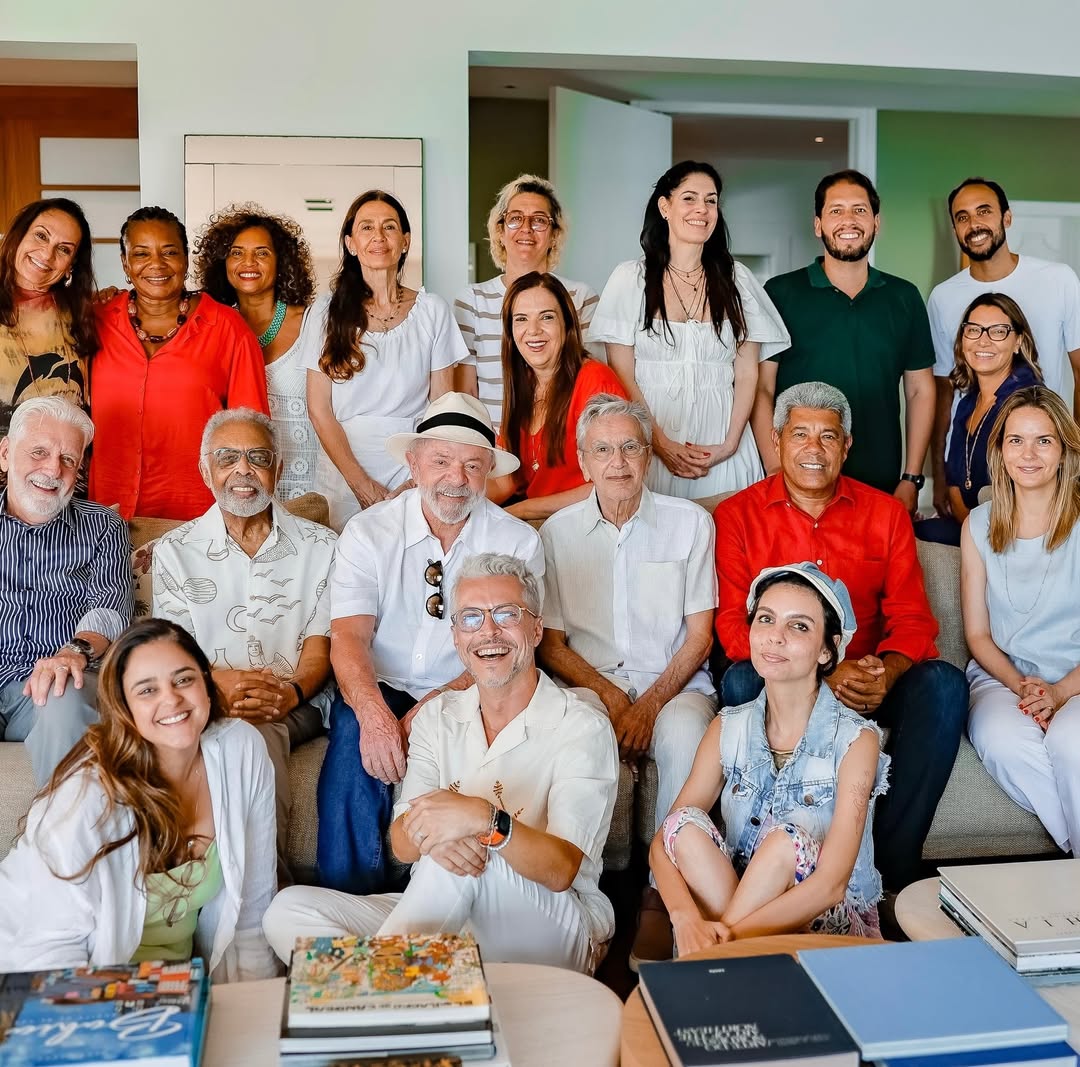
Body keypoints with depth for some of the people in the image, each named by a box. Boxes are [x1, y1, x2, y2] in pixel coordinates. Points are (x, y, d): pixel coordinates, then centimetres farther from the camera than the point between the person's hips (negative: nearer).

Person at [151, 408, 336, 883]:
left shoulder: (320, 545, 13)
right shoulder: (174, 549, 14)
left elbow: (320, 644, 6)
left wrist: (292, 691, -17)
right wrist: (220, 680, -17)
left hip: (296, 705, 0)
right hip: (207, 703, 0)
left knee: (260, 730, -36)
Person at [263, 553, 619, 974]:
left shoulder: (583, 728, -7)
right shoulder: (437, 717, 10)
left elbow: (561, 871, -18)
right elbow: (401, 844, -1)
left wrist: (486, 820, -36)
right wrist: (427, 831, -25)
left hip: (552, 936, -4)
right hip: (438, 920, 5)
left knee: (475, 847, -35)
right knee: (288, 909, -12)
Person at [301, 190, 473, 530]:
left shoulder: (432, 310, 4)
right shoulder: (328, 310, 2)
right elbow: (319, 409, -1)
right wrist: (360, 482, -11)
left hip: (413, 469, 1)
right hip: (342, 473, 0)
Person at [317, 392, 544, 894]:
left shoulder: (518, 542, 1)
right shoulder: (368, 532, 0)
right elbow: (348, 637, -11)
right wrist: (375, 714, -32)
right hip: (381, 690, 0)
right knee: (354, 733, -31)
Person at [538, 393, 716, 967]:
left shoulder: (690, 522, 6)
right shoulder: (558, 531, 9)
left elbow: (699, 636, 3)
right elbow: (551, 644, 7)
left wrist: (650, 704, -12)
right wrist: (608, 695, -9)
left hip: (674, 684, -1)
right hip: (590, 684, 1)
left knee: (685, 732, -35)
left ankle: (662, 896, -23)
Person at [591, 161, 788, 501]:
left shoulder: (737, 279, 9)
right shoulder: (630, 278, 2)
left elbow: (747, 373, 6)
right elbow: (621, 375, -2)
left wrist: (731, 444, -7)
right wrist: (661, 444, -11)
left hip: (722, 449, 2)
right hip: (649, 445, -2)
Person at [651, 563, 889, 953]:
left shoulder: (855, 740, -14)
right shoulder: (727, 729, -1)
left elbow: (830, 885, -24)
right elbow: (663, 842, -8)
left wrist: (730, 936, -34)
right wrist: (688, 919, -30)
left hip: (835, 925, -3)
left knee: (789, 839, -31)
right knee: (687, 825, -23)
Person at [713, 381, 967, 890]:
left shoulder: (886, 513, 7)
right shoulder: (736, 516, 0)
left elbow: (912, 617, 3)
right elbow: (732, 624, -8)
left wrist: (885, 673, -22)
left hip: (868, 684, 2)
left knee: (943, 683, -25)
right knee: (739, 682, -33)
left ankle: (893, 867, -19)